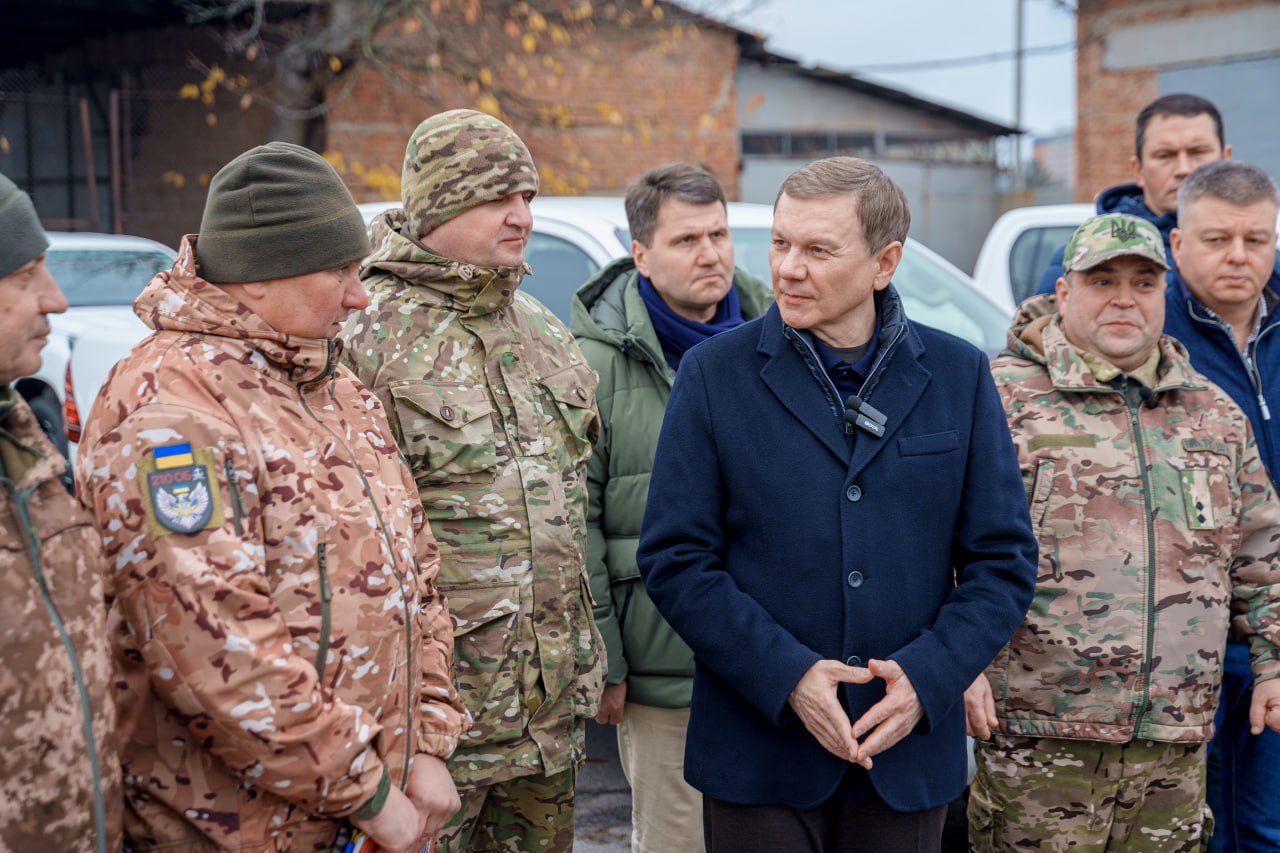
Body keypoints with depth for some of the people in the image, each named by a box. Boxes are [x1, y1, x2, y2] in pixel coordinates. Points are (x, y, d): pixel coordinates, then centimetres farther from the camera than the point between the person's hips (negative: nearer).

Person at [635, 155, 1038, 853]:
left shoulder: (958, 376, 3)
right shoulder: (715, 372, -2)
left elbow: (1003, 560, 3)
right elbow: (674, 558, -5)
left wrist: (926, 677, -11)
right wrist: (787, 677, -15)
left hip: (909, 751, 2)